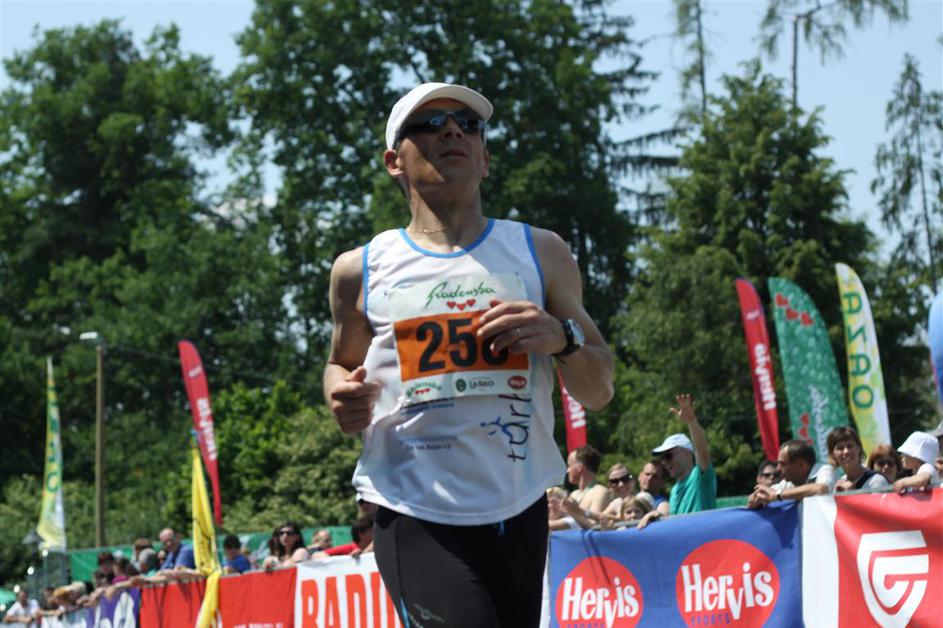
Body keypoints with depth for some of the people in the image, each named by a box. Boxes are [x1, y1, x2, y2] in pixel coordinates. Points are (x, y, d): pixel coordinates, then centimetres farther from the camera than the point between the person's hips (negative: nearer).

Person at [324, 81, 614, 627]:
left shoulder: (541, 253, 8)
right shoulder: (362, 270, 5)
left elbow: (599, 393, 9)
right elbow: (342, 363, 22)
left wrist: (563, 337, -13)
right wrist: (344, 399, -2)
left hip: (519, 514, 3)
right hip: (416, 520, -3)